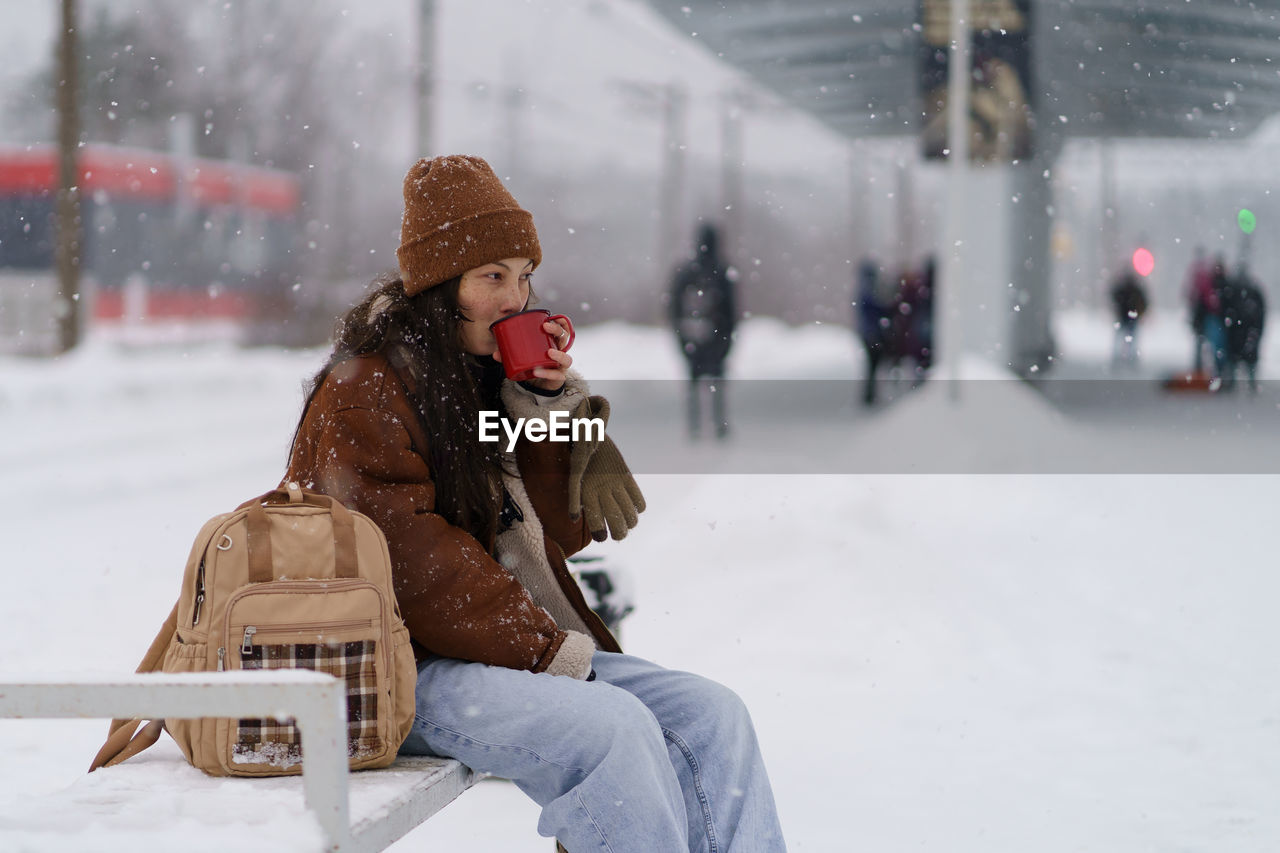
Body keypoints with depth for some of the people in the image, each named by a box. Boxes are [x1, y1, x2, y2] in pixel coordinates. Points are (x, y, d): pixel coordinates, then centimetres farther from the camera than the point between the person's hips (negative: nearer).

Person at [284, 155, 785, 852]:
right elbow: (413, 561, -18)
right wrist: (546, 651, -19)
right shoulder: (363, 395, -9)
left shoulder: (495, 375, 15)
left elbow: (562, 532, 14)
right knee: (613, 725, -30)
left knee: (711, 715, -10)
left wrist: (551, 403, 0)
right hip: (408, 668, -8)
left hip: (535, 646, 8)